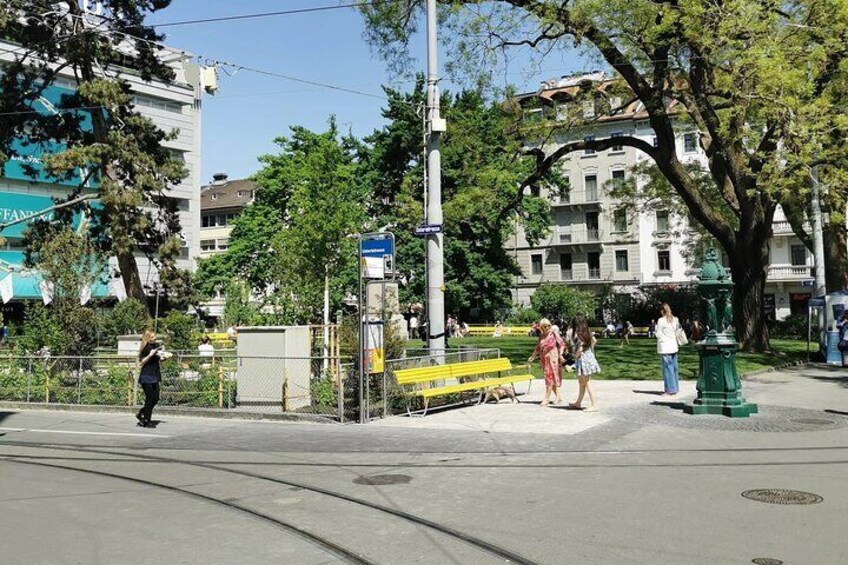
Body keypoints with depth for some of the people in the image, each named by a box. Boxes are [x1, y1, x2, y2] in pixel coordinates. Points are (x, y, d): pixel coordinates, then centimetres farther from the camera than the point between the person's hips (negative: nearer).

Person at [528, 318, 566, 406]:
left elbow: (561, 344, -5)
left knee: (550, 378, -5)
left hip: (552, 359, -6)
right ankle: (558, 397, 17)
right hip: (544, 360, 6)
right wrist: (532, 357, 18)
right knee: (550, 378, 8)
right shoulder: (541, 336, 10)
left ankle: (547, 398, -2)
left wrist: (560, 354, -16)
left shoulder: (553, 334, -5)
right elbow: (538, 348, 18)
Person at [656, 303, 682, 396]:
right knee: (674, 367, 12)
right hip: (674, 346, 6)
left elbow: (658, 335, -9)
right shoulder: (675, 319, 6)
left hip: (665, 348, -6)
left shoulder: (661, 320, -11)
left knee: (668, 368, -3)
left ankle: (670, 390, -2)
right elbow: (678, 331, 10)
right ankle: (675, 388, 19)